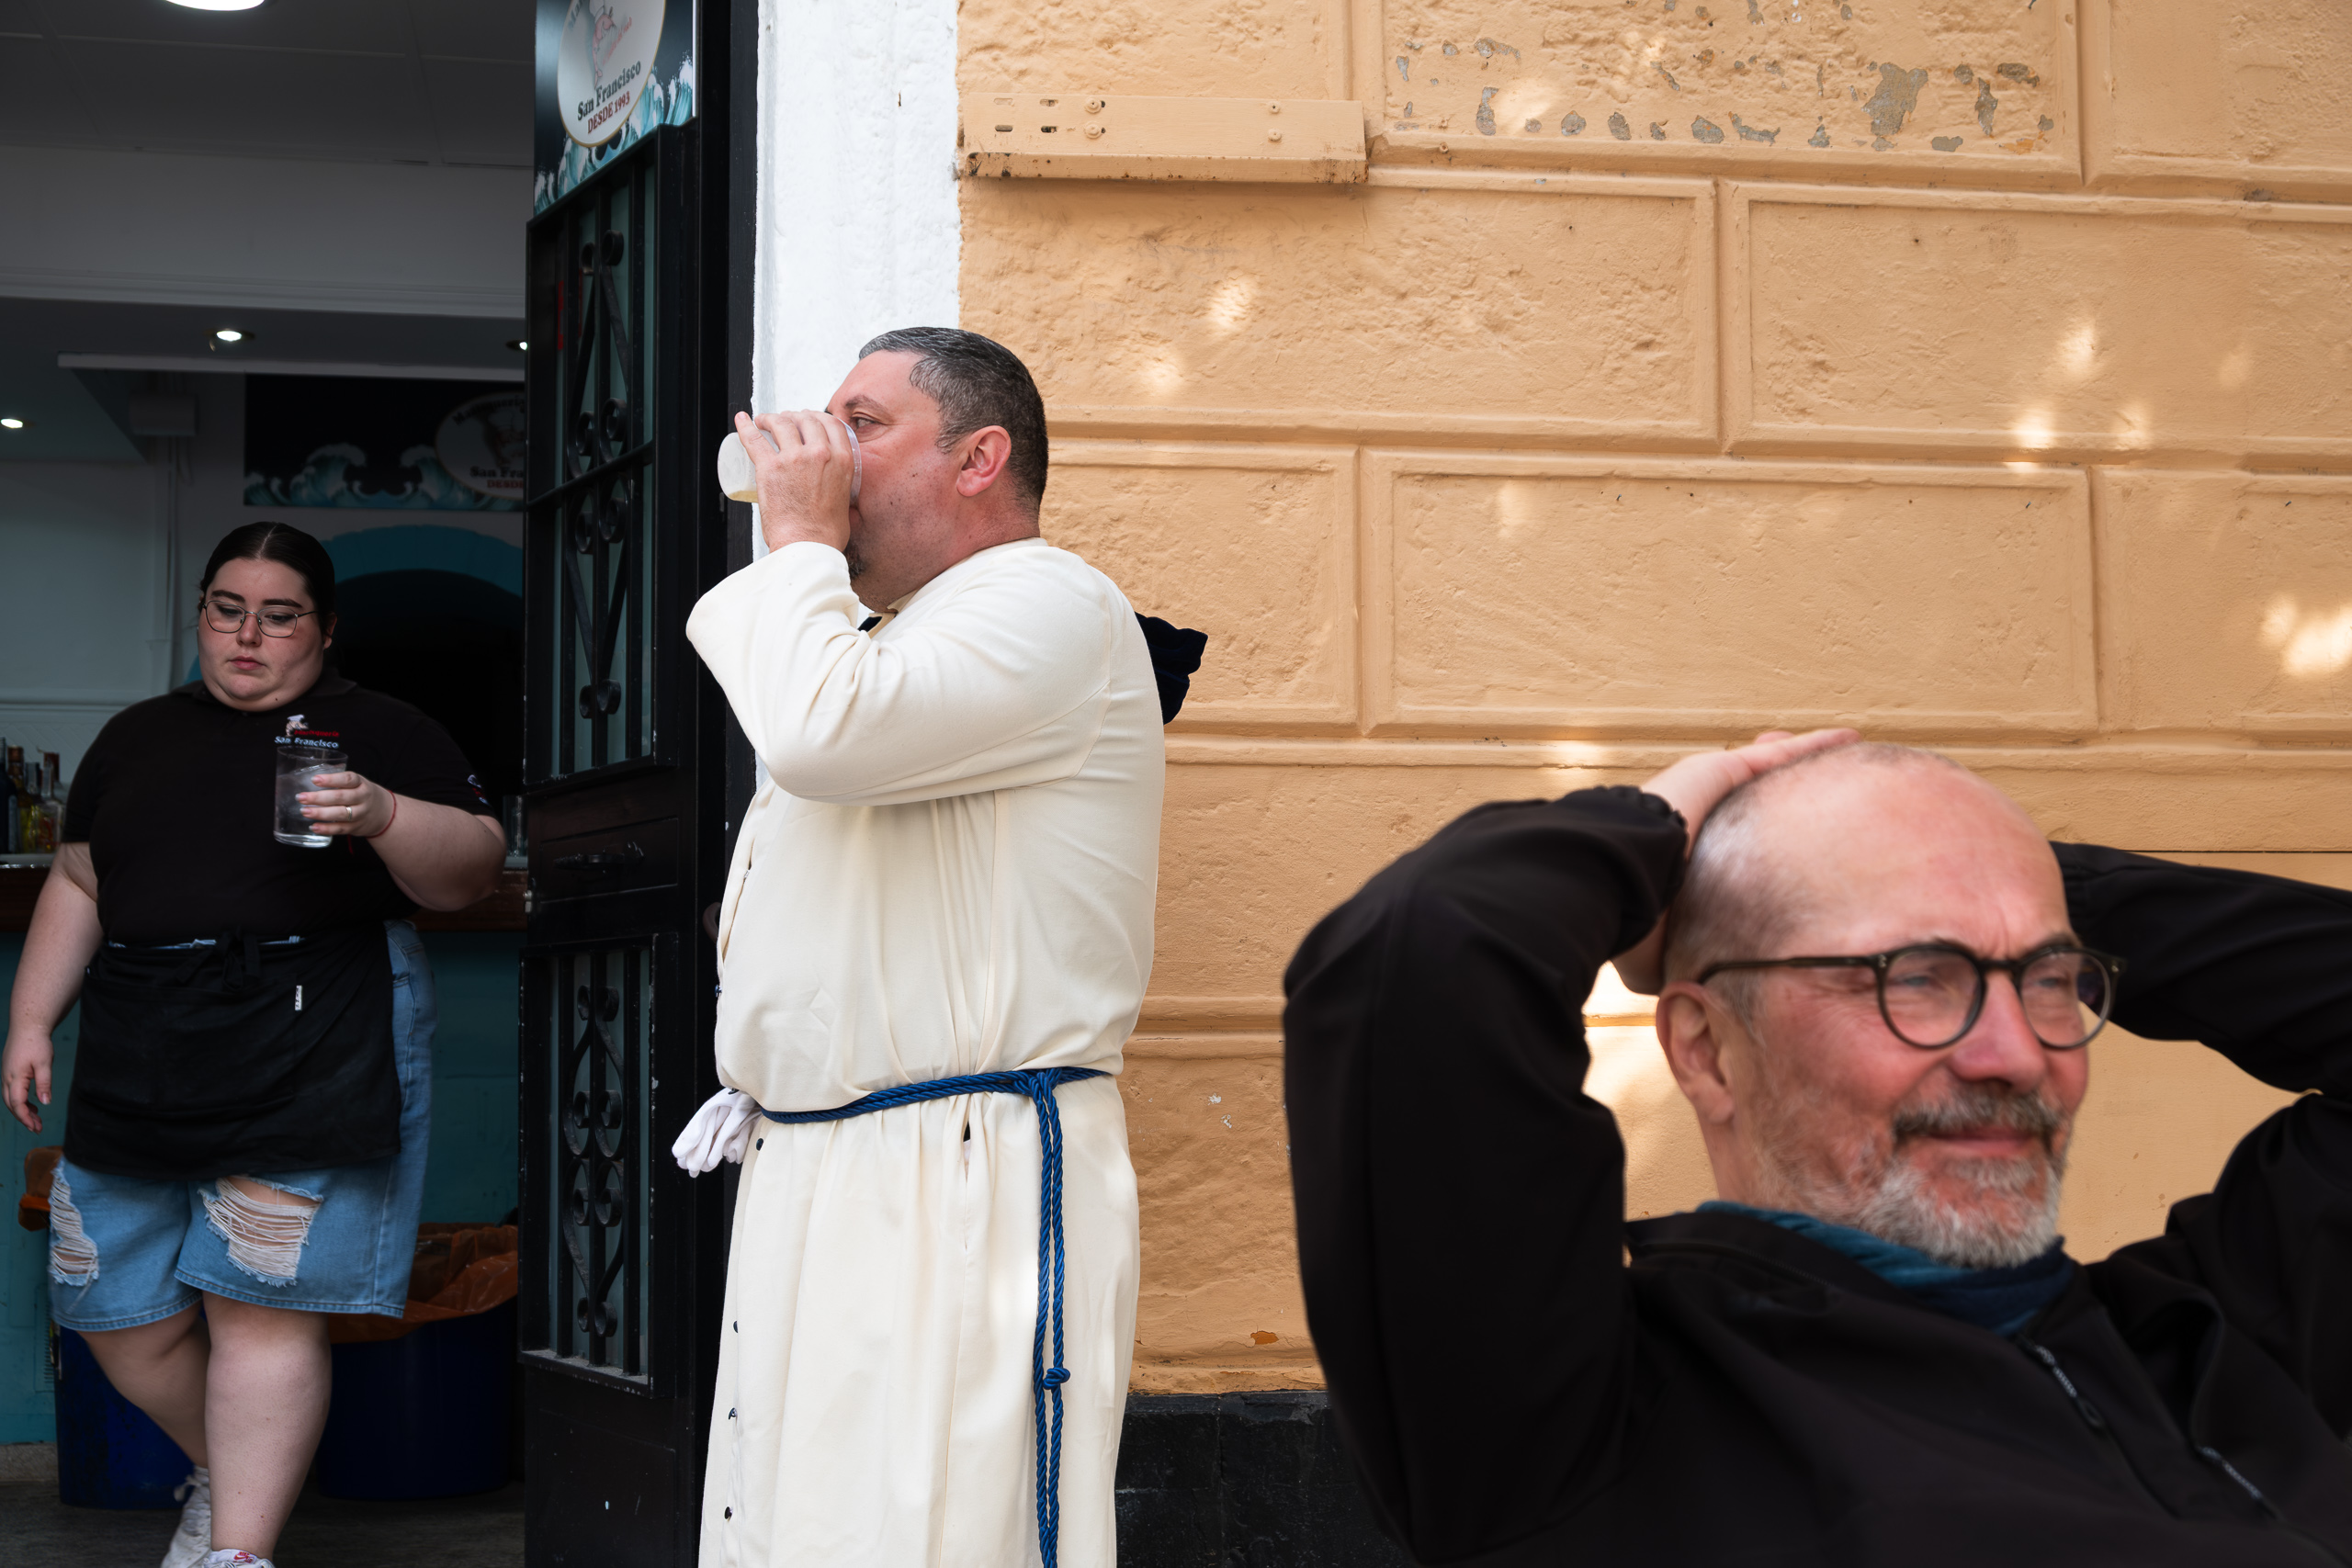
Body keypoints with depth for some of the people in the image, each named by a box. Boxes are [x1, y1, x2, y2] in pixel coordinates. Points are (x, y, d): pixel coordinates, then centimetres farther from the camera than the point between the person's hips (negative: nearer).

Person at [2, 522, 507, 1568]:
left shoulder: (378, 735, 5)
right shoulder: (136, 738, 20)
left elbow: (470, 872, -2)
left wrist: (383, 817, -21)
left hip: (308, 1048, -5)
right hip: (136, 1065, 5)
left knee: (263, 1303, -10)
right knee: (119, 1312, 7)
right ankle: (226, 1474, 32)